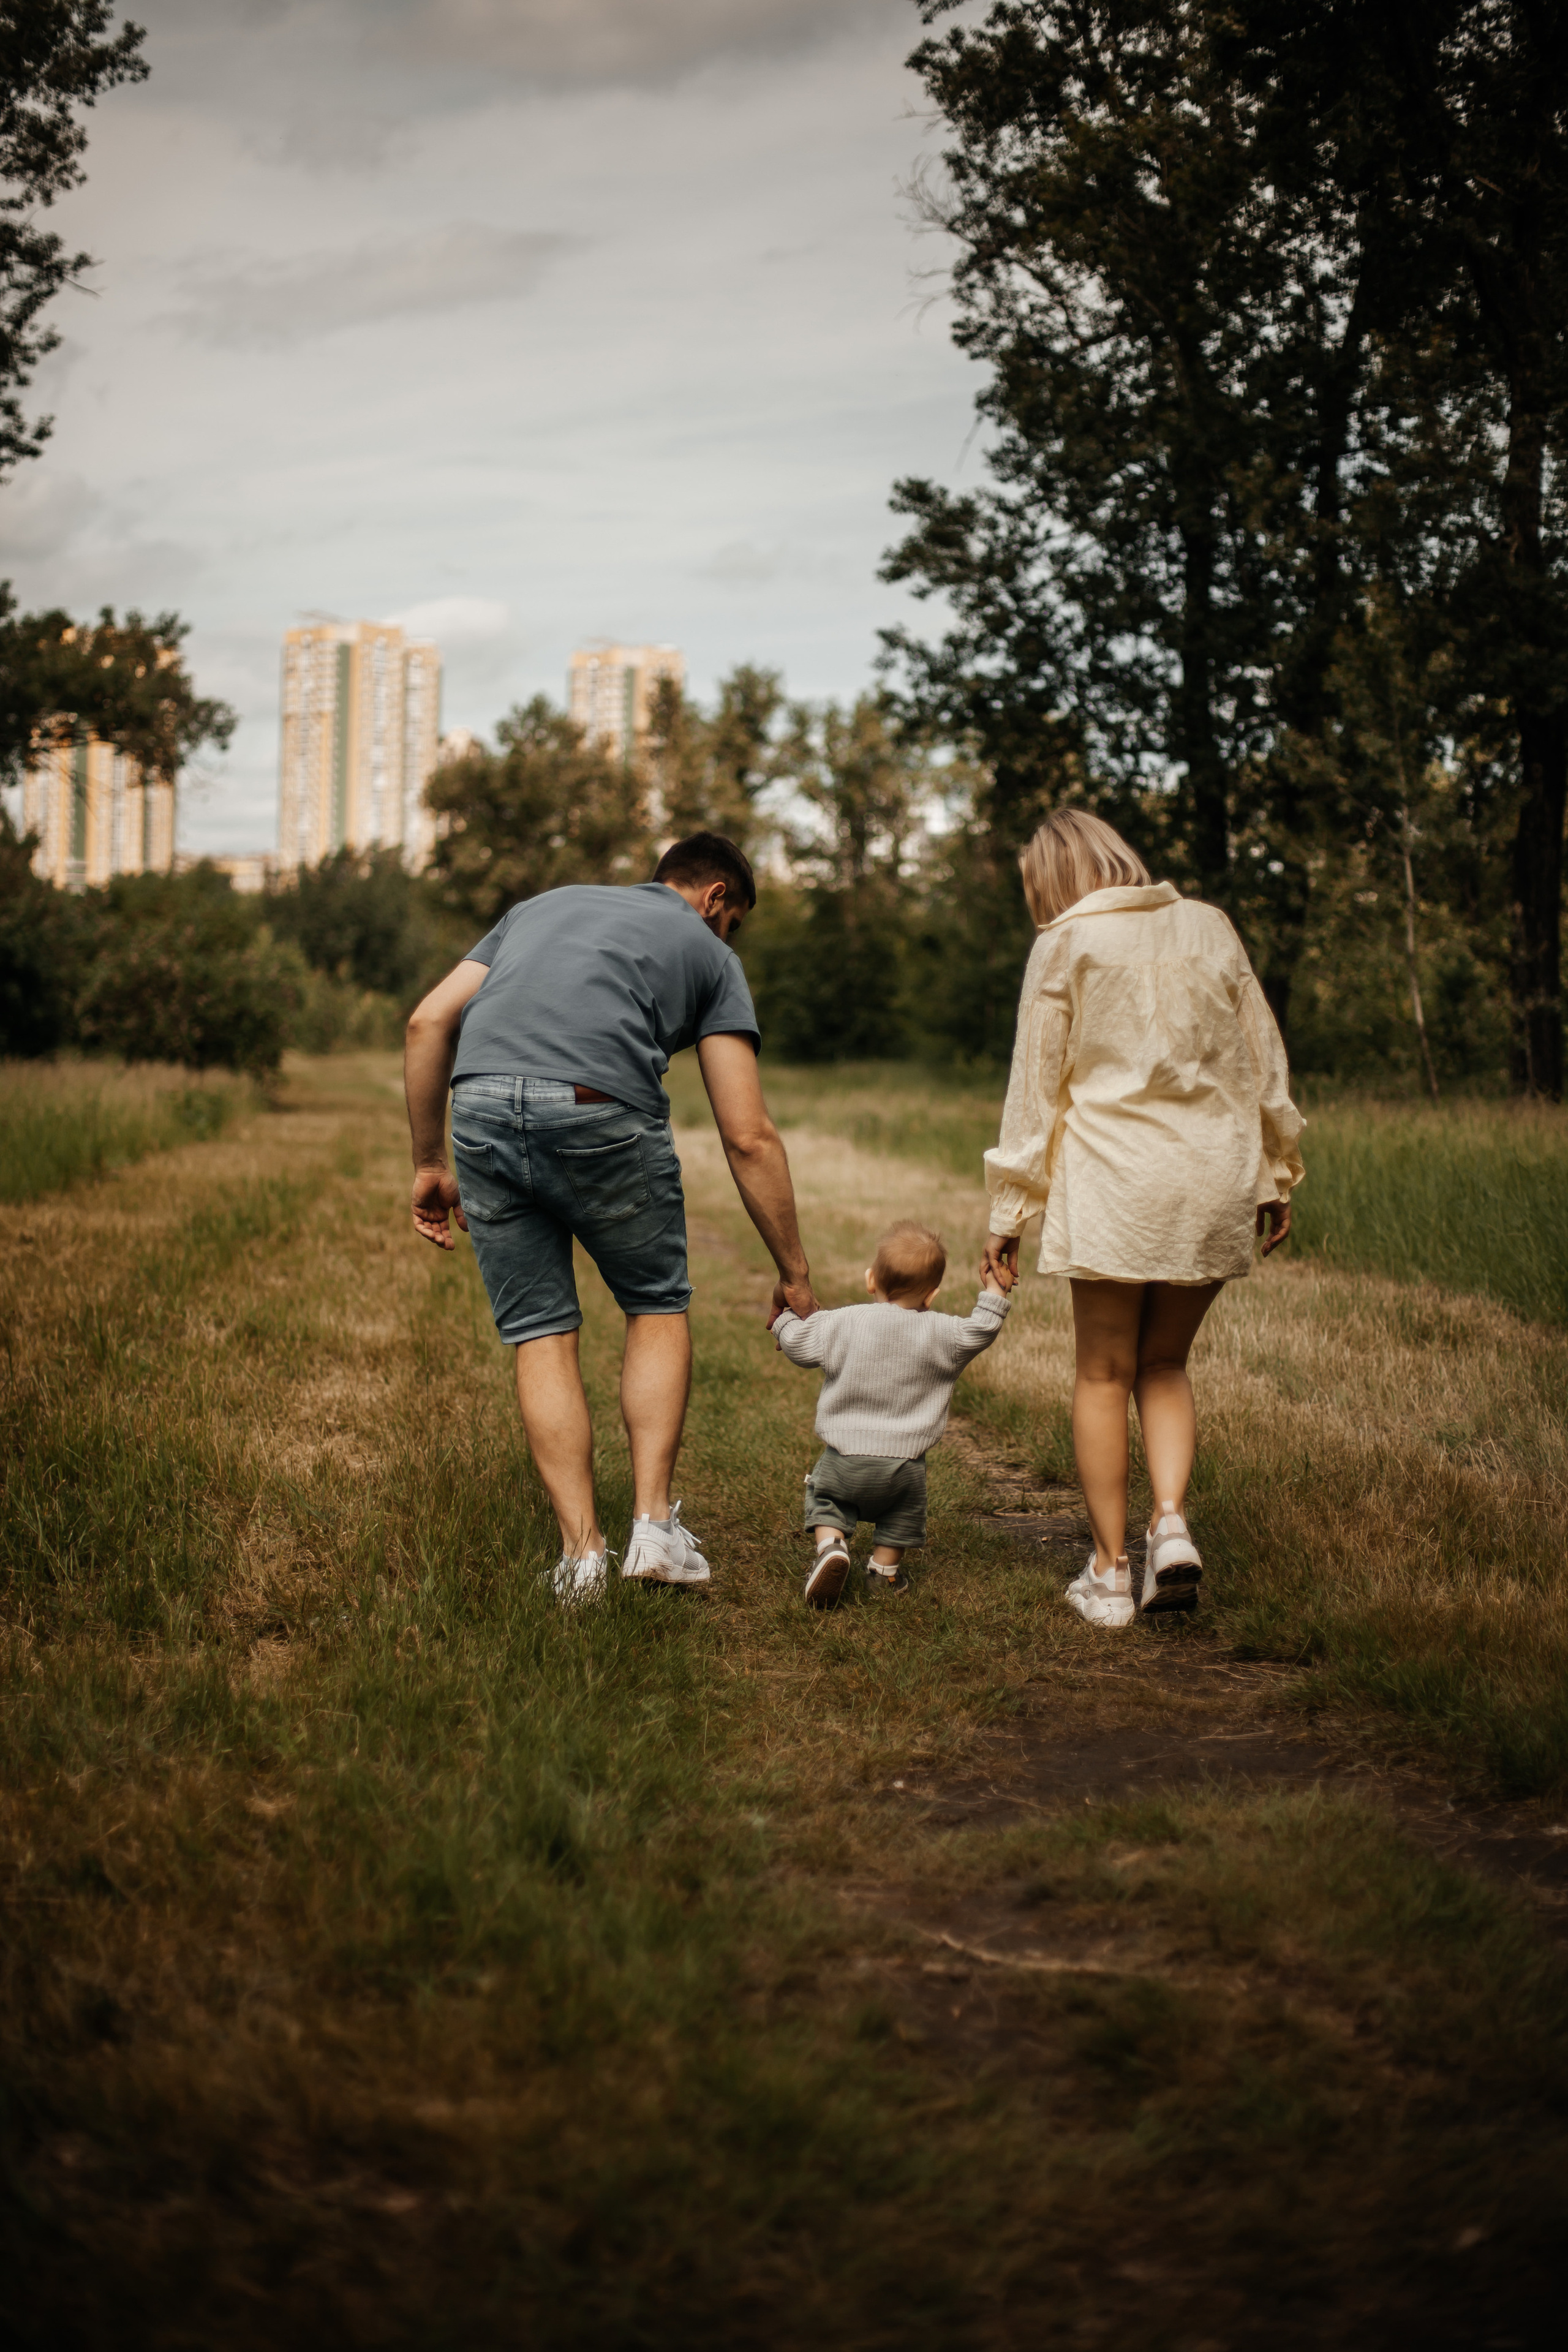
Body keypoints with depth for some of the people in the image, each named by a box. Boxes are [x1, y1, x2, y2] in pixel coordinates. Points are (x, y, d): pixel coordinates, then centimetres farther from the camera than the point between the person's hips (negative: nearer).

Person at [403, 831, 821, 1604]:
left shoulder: (545, 904, 34)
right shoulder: (706, 951, 22)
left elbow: (430, 1021, 20)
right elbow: (748, 1136, 14)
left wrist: (428, 1164, 24)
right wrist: (793, 1272, 20)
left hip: (482, 1106, 3)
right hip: (600, 1113, -3)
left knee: (539, 1335, 14)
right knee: (658, 1308, 19)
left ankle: (582, 1552, 7)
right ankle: (653, 1527, 9)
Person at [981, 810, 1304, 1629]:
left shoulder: (1065, 946, -1)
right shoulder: (1207, 926, 9)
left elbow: (1036, 1085, 0)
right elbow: (1261, 1057, 13)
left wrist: (1010, 1208, 6)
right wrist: (1275, 1174, 22)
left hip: (1114, 1179, -3)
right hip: (1215, 1179, 4)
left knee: (1105, 1374, 7)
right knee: (1165, 1364, 17)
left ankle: (1109, 1572, 9)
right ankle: (1173, 1521, -3)